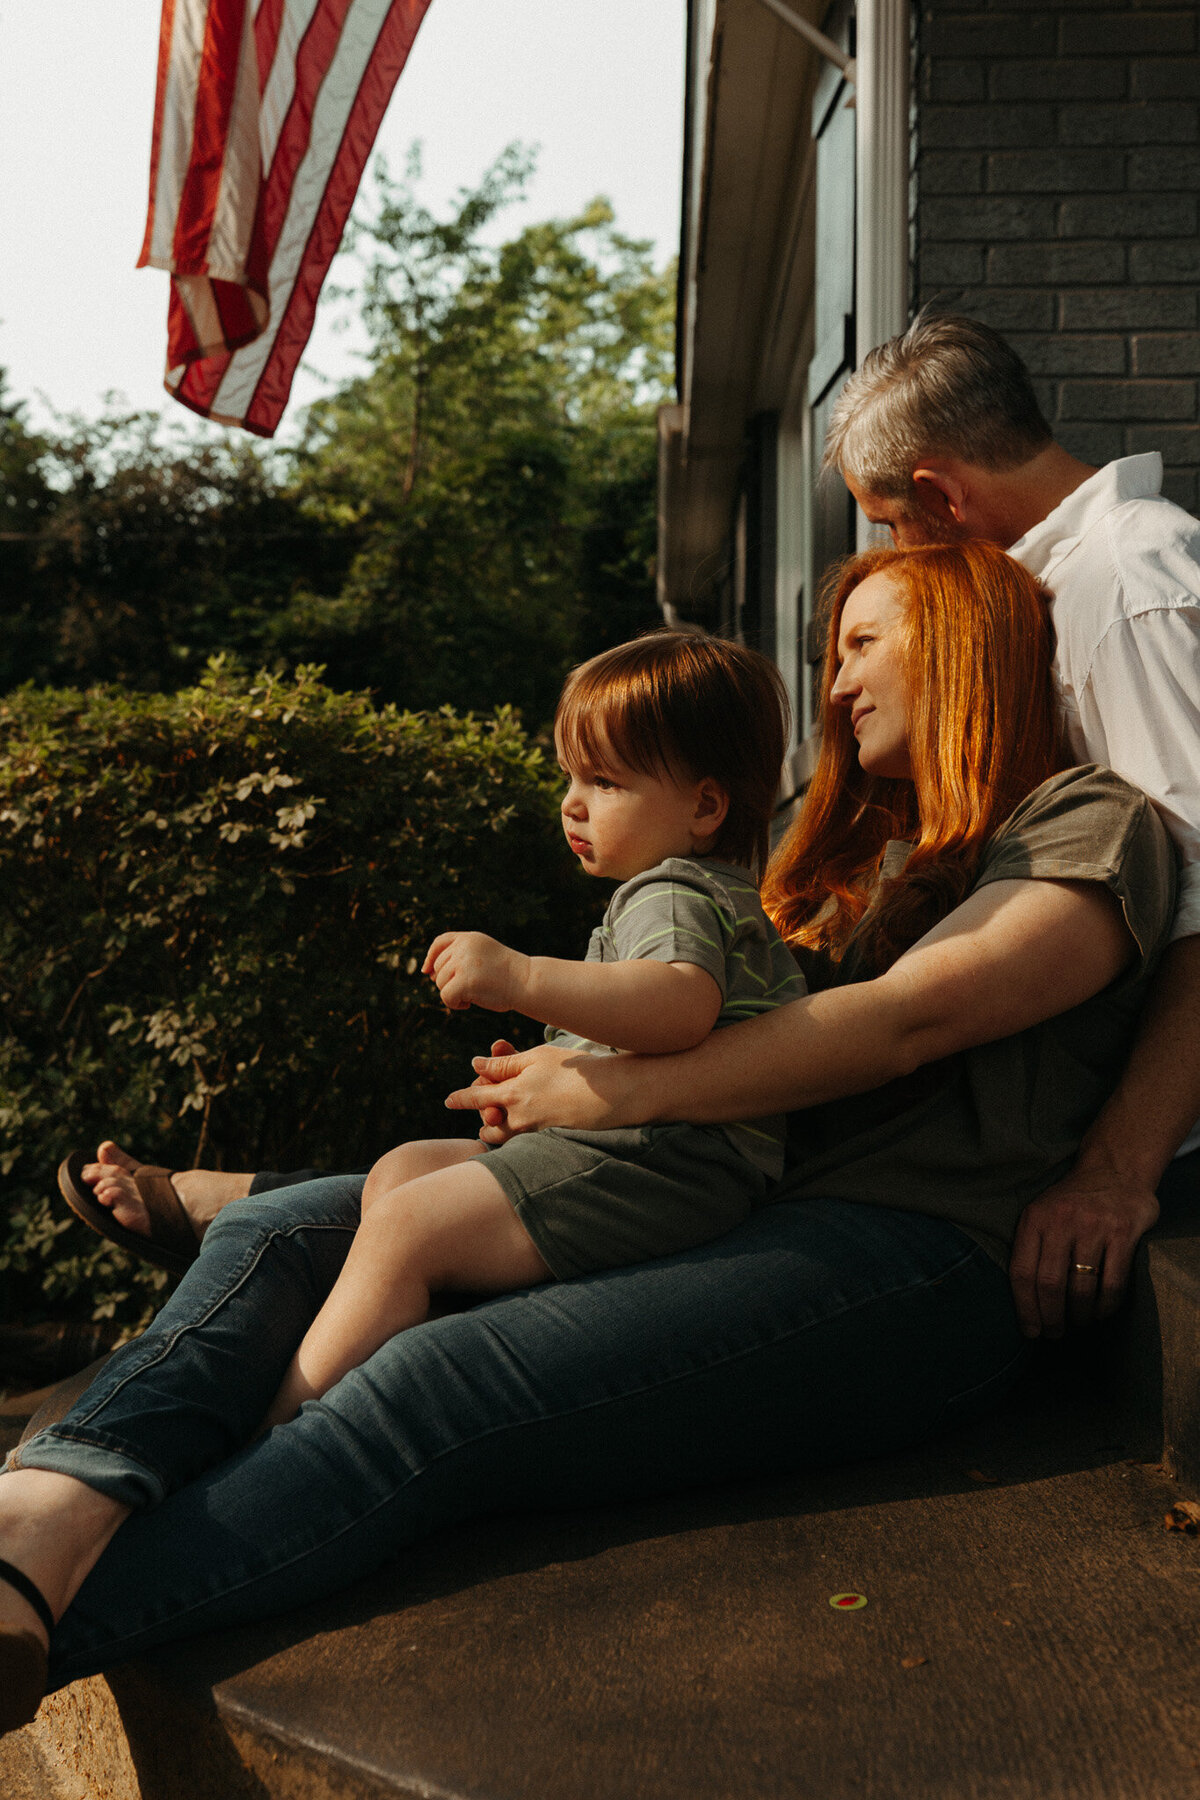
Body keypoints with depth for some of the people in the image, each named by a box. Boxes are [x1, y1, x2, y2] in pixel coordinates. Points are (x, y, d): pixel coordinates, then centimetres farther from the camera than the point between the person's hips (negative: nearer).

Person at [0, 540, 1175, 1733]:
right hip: (728, 1215, 7)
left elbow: (914, 1014, -10)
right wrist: (558, 1085, 1)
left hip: (917, 1261, -7)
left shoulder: (1090, 825, 6)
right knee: (279, 1232, -10)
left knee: (434, 1390, -32)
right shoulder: (856, 846, 28)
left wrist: (632, 1090, -15)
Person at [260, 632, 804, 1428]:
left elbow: (685, 1005, -36)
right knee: (399, 1169, 12)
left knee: (402, 1233, -18)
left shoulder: (672, 895, -13)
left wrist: (520, 979, -39)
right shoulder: (720, 896, 22)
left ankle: (276, 1430, -14)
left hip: (656, 1170, -12)